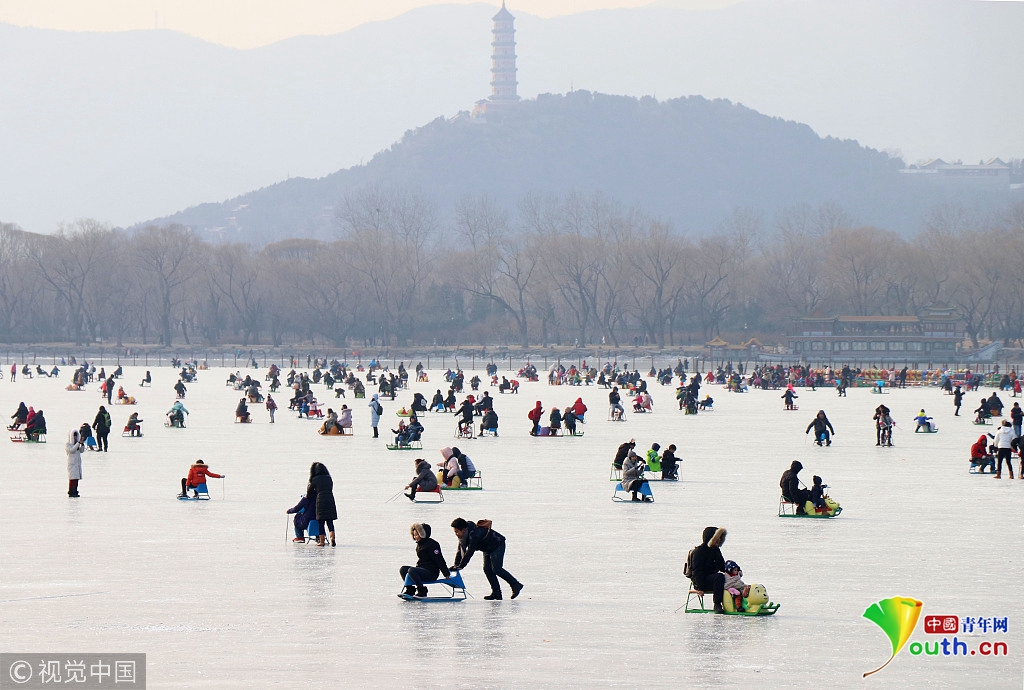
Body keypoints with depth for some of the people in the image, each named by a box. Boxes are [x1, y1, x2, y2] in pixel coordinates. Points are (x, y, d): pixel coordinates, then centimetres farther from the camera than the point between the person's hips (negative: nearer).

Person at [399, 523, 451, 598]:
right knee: (403, 569, 1)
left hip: (431, 573, -9)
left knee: (411, 571, -31)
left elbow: (440, 560, -15)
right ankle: (410, 590, 2)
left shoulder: (431, 545, -14)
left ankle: (422, 591, -22)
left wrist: (447, 574, -15)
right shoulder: (419, 544, 14)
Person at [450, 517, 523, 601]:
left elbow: (469, 552, -36)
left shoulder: (474, 534, -35)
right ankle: (496, 593, 1)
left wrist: (460, 566, -33)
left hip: (497, 545, -9)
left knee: (496, 569, -15)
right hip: (487, 549, 9)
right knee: (487, 569, -1)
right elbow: (461, 551, 0)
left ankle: (516, 585, -4)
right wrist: (456, 565, -10)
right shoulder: (463, 535, -6)